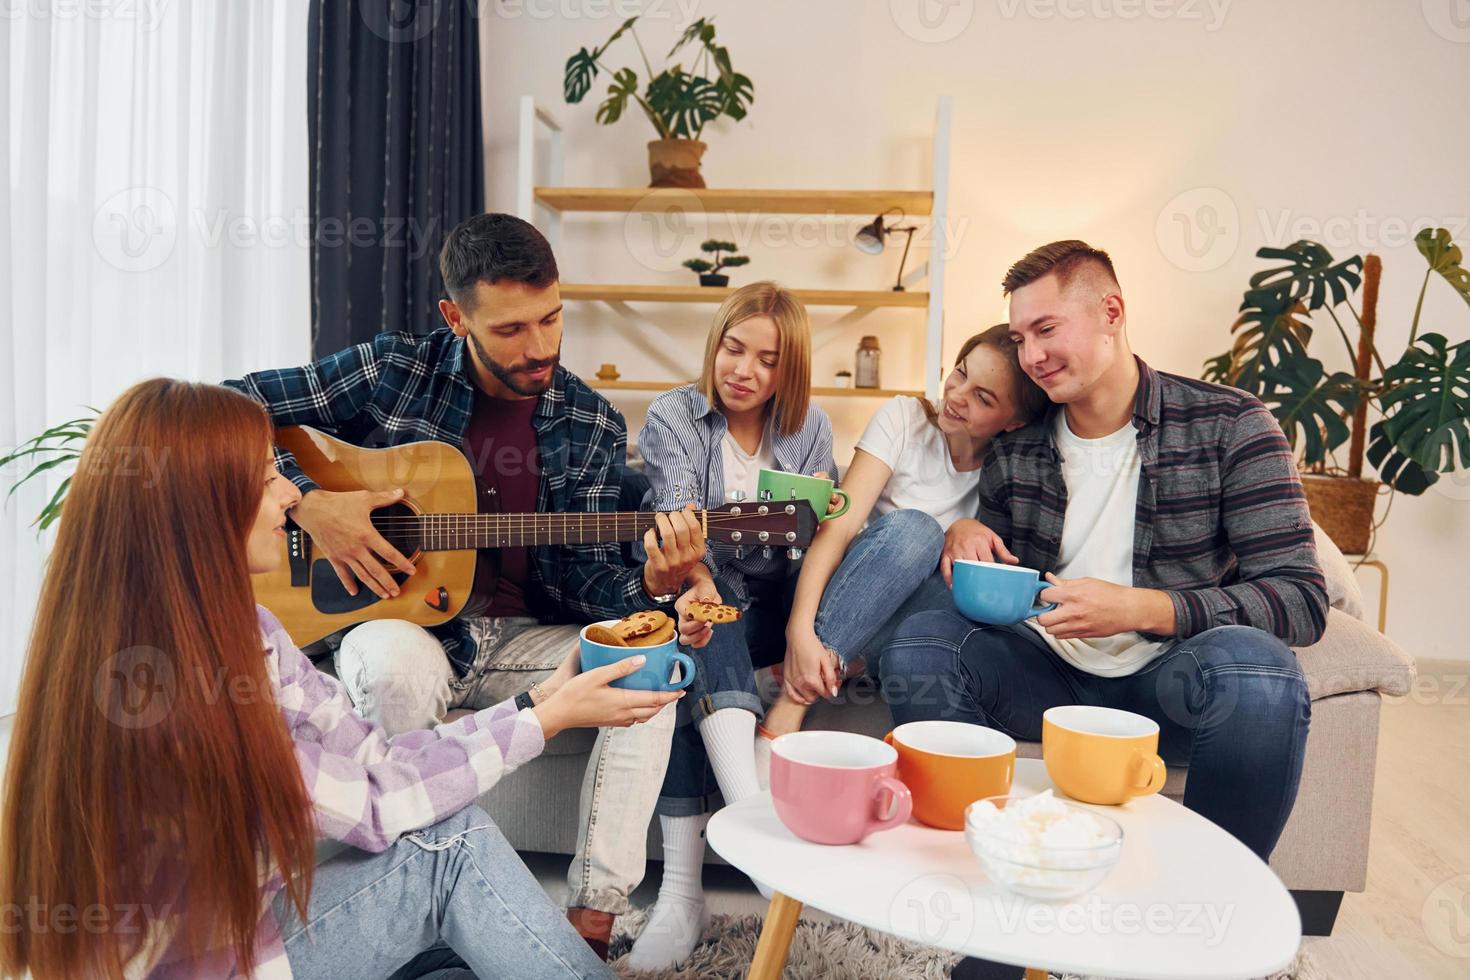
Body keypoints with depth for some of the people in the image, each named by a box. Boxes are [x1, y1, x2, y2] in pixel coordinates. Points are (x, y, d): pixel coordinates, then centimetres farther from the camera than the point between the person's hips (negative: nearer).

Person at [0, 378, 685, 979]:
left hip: (238, 922, 7)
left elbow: (373, 761, -3)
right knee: (447, 840, -13)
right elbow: (376, 807, -23)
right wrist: (549, 719, -16)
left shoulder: (240, 632, -3)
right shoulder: (159, 686, -28)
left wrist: (542, 697, -8)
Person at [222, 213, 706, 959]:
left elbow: (577, 573, -4)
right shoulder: (391, 370, -7)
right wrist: (307, 502, -20)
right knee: (398, 667, -37)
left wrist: (649, 586, -26)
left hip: (517, 637, 3)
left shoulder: (592, 426, -1)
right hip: (398, 624, -2)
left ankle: (593, 920, -20)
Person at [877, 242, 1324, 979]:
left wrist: (1140, 609, -25)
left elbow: (1301, 599, -12)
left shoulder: (1228, 426, -4)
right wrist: (962, 536, -8)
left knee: (1257, 670, -35)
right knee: (919, 644, -23)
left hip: (1165, 677, -2)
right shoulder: (1014, 448, 6)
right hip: (1050, 674, 3)